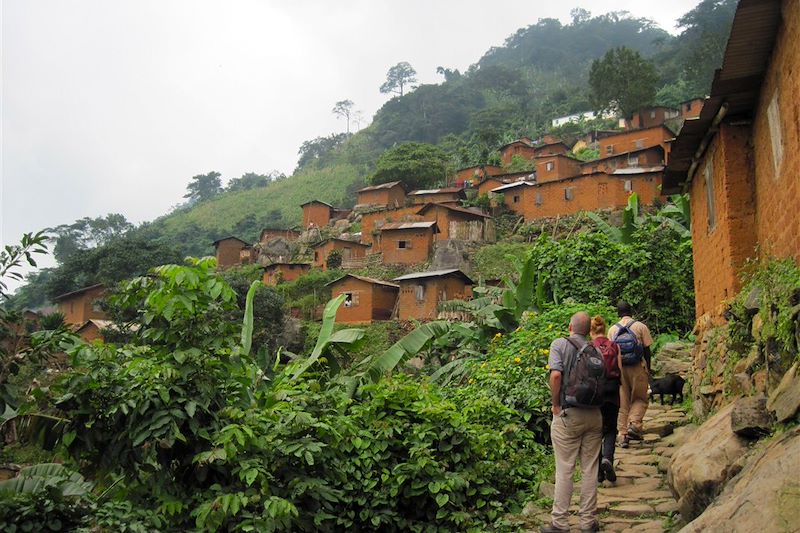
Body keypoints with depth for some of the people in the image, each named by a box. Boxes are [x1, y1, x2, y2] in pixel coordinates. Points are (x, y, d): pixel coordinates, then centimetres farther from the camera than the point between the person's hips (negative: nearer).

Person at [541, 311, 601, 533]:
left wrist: (555, 404, -8)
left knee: (564, 470, 2)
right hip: (594, 414, 4)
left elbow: (556, 375, -19)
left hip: (568, 415, -4)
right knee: (590, 470, 10)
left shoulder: (560, 344, -6)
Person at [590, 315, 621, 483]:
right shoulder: (614, 346, 0)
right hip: (612, 392, 2)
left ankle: (599, 472, 14)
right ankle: (607, 458, -12)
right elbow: (621, 370, 1)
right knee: (611, 429, 14)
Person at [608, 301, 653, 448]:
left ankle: (623, 435, 5)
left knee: (622, 403, 7)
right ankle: (634, 424, -10)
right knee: (640, 399, 12)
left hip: (619, 369, 2)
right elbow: (647, 350, -1)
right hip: (637, 368, -2)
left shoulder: (612, 329, 6)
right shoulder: (640, 326, 0)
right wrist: (648, 369, 8)